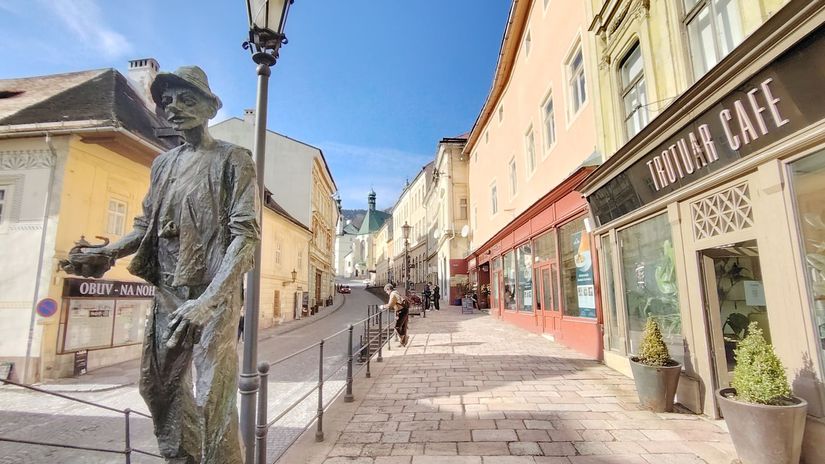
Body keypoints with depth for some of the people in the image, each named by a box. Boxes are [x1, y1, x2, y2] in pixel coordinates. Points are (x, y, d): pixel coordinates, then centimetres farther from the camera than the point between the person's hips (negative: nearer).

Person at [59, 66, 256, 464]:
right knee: (157, 384, 17)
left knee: (213, 399, -6)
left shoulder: (232, 159, -6)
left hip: (213, 293, -7)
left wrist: (208, 300, -26)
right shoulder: (163, 164, 15)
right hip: (167, 292, 7)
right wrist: (108, 253, 4)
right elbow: (147, 226, 22)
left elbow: (246, 234, -16)